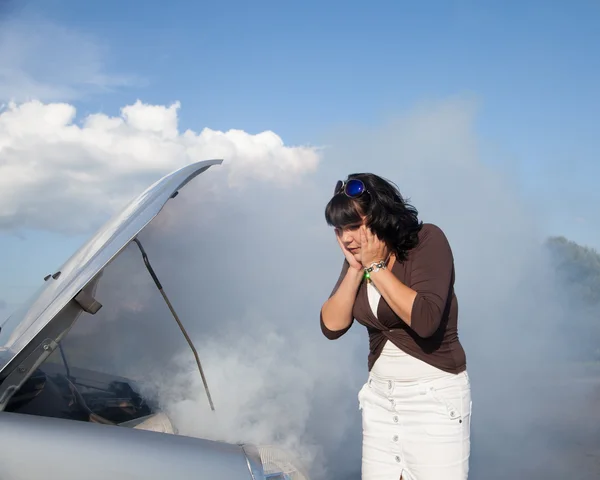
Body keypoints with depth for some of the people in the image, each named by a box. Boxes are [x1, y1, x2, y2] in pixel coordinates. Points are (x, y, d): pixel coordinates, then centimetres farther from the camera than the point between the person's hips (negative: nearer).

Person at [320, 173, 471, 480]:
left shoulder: (427, 240, -15)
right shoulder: (358, 257, 2)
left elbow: (425, 320, -27)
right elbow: (332, 327, -4)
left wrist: (376, 267, -21)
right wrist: (355, 268, -13)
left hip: (436, 395, -6)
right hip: (380, 396, 6)